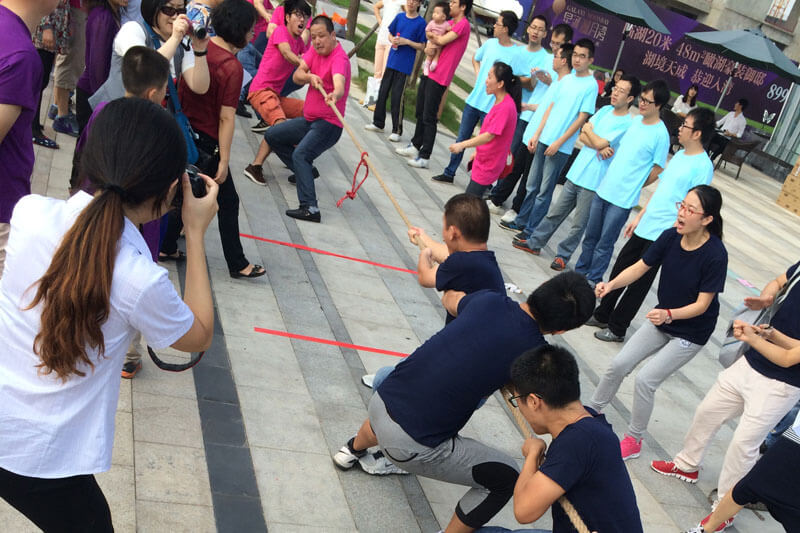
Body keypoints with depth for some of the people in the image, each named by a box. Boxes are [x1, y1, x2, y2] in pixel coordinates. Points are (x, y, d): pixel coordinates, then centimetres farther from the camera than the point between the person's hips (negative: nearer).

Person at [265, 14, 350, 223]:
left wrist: (334, 95, -63)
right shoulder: (315, 50, 3)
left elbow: (339, 84, -40)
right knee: (272, 136, 18)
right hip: (308, 119, 9)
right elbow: (297, 76, -4)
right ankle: (304, 171, 27)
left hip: (328, 124, -9)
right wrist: (310, 76, -26)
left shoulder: (339, 58, -20)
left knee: (300, 155, -29)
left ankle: (310, 208, -37)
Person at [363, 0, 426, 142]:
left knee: (397, 97, -6)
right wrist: (393, 40, -5)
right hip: (392, 61, 5)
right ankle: (378, 123, 24)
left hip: (405, 66, -5)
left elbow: (421, 46, -4)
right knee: (383, 92, 10)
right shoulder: (399, 17, 7)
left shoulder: (421, 22, -6)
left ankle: (397, 131, 3)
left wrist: (406, 41, -17)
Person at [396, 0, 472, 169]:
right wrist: (432, 44, -3)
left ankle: (424, 156, -1)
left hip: (440, 77, -9)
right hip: (428, 72, 9)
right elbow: (431, 34, 19)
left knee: (429, 117, -7)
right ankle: (415, 146, 29)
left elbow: (442, 40, -19)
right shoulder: (449, 23, 16)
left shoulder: (463, 24, -11)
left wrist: (431, 36, -1)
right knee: (420, 113, 16)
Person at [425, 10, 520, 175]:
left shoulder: (516, 54, -14)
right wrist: (478, 75, 10)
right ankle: (449, 173, 26)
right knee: (461, 138, 14)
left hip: (492, 107, -6)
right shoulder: (490, 43, 4)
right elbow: (475, 59, 23)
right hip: (473, 100, 6)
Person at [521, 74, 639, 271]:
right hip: (576, 173, 6)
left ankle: (563, 255, 19)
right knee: (555, 213, 15)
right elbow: (582, 136, 3)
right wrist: (600, 148, -14)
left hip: (594, 181, -6)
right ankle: (535, 243, 26)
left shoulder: (627, 124, -12)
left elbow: (599, 143, -19)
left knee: (579, 225, 5)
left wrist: (589, 128, -1)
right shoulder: (604, 110, 9)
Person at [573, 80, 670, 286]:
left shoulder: (660, 134, -15)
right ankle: (580, 271, 32)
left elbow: (658, 170, -9)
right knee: (590, 236, 17)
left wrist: (633, 186, -3)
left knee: (604, 244, 4)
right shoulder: (635, 120, 6)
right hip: (603, 189, 7)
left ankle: (592, 280, 18)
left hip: (623, 199, -6)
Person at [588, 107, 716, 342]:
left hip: (662, 235, -8)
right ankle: (602, 315, 31)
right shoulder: (679, 155, 10)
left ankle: (617, 328, 19)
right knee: (619, 270, 15)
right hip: (644, 227, 8)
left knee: (638, 284, 4)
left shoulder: (703, 166, -16)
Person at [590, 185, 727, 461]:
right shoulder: (670, 237, -14)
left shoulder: (715, 255, -29)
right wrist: (611, 284, -25)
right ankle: (592, 411, 27)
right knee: (619, 365, 4)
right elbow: (639, 267, -7)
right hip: (662, 319, 5)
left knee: (645, 379, -9)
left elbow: (701, 305, -25)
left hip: (691, 332, -5)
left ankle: (634, 440, 13)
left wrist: (668, 314, -42)